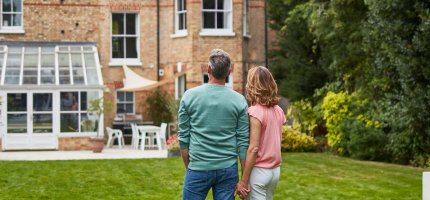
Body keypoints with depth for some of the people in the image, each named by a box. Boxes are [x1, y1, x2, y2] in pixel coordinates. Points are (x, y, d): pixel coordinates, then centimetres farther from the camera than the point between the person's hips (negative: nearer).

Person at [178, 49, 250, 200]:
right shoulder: (239, 100, -2)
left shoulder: (189, 96, -4)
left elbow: (183, 138, 0)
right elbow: (243, 142, -1)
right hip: (228, 169, 1)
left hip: (198, 168, -1)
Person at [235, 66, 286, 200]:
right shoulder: (278, 111, 6)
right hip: (275, 170, 7)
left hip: (259, 171, -7)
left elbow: (253, 148, -18)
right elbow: (277, 142, 10)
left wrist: (243, 181, -16)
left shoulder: (255, 111, -15)